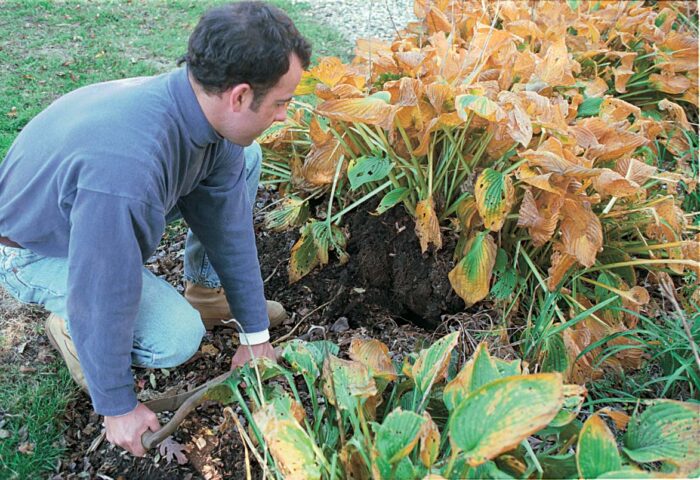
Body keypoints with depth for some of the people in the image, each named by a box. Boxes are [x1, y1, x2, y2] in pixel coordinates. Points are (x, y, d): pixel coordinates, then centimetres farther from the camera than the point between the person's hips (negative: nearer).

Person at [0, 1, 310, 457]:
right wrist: (118, 408, -16)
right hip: (40, 249, -7)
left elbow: (228, 225, -10)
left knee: (243, 160, -3)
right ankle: (68, 326, 4)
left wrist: (255, 335, -1)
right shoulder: (127, 170, -44)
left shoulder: (207, 108, -19)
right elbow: (104, 303, -33)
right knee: (176, 336, -26)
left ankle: (207, 293, 11)